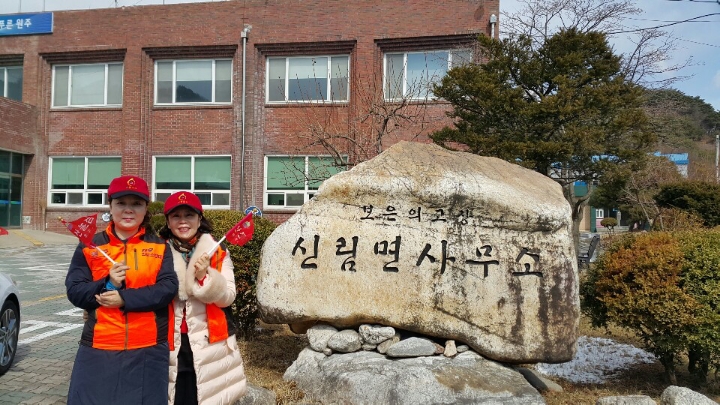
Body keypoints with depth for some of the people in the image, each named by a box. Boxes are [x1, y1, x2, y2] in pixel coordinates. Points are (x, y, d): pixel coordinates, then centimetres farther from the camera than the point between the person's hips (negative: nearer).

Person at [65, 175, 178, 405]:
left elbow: (168, 288, -8)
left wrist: (125, 298, -17)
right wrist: (108, 285, -17)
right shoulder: (90, 246, 6)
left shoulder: (159, 247, 4)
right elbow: (74, 292, 1)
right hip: (98, 349, 0)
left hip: (148, 351, 0)